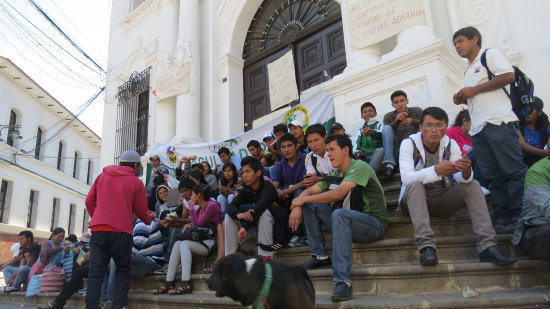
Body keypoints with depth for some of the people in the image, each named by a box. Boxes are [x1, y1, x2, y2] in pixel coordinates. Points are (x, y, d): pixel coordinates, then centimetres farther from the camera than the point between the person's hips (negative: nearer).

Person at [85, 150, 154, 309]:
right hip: (121, 231, -3)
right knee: (123, 270, 8)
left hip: (98, 230, 3)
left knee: (96, 271, 6)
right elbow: (141, 211, 8)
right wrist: (149, 218, 29)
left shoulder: (102, 176, 14)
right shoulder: (136, 182, 3)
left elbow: (89, 201, 15)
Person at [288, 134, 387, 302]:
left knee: (339, 214, -38)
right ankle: (320, 256, 1)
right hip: (347, 221, 8)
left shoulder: (360, 167, -12)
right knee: (310, 206, -1)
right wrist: (297, 207, -13)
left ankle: (343, 282, -38)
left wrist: (302, 200, -18)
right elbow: (310, 191, 9)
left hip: (374, 224, -8)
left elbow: (339, 193, -25)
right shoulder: (335, 174, 13)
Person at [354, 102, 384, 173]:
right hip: (364, 157, 3)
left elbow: (381, 134, -12)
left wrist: (372, 132, -37)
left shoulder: (379, 125, 14)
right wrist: (357, 152, -12)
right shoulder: (360, 131, 25)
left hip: (377, 154, -3)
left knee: (380, 150, -37)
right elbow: (356, 145, 13)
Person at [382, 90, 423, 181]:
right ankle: (390, 165, -36)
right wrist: (396, 121, -23)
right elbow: (386, 133, -6)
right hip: (396, 149, 1)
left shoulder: (417, 111, 11)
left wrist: (413, 121, -20)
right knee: (386, 128, -22)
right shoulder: (388, 116, 11)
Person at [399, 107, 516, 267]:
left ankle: (487, 246, -28)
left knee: (473, 185, -18)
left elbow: (459, 179, -12)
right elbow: (406, 177, -26)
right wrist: (436, 170, -40)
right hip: (415, 199, -3)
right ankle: (426, 246, -44)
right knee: (414, 185, -34)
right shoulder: (408, 144, -10)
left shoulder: (451, 144, 0)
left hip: (443, 199, 4)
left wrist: (466, 172, -36)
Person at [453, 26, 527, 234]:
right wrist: (462, 99, 14)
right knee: (494, 177, 3)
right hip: (478, 129, 8)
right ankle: (503, 221, 3)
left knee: (514, 171, -9)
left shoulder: (490, 55, 7)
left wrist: (474, 90, -7)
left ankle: (520, 217, -8)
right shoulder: (469, 71, 30)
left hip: (498, 122, -8)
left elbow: (508, 76, -9)